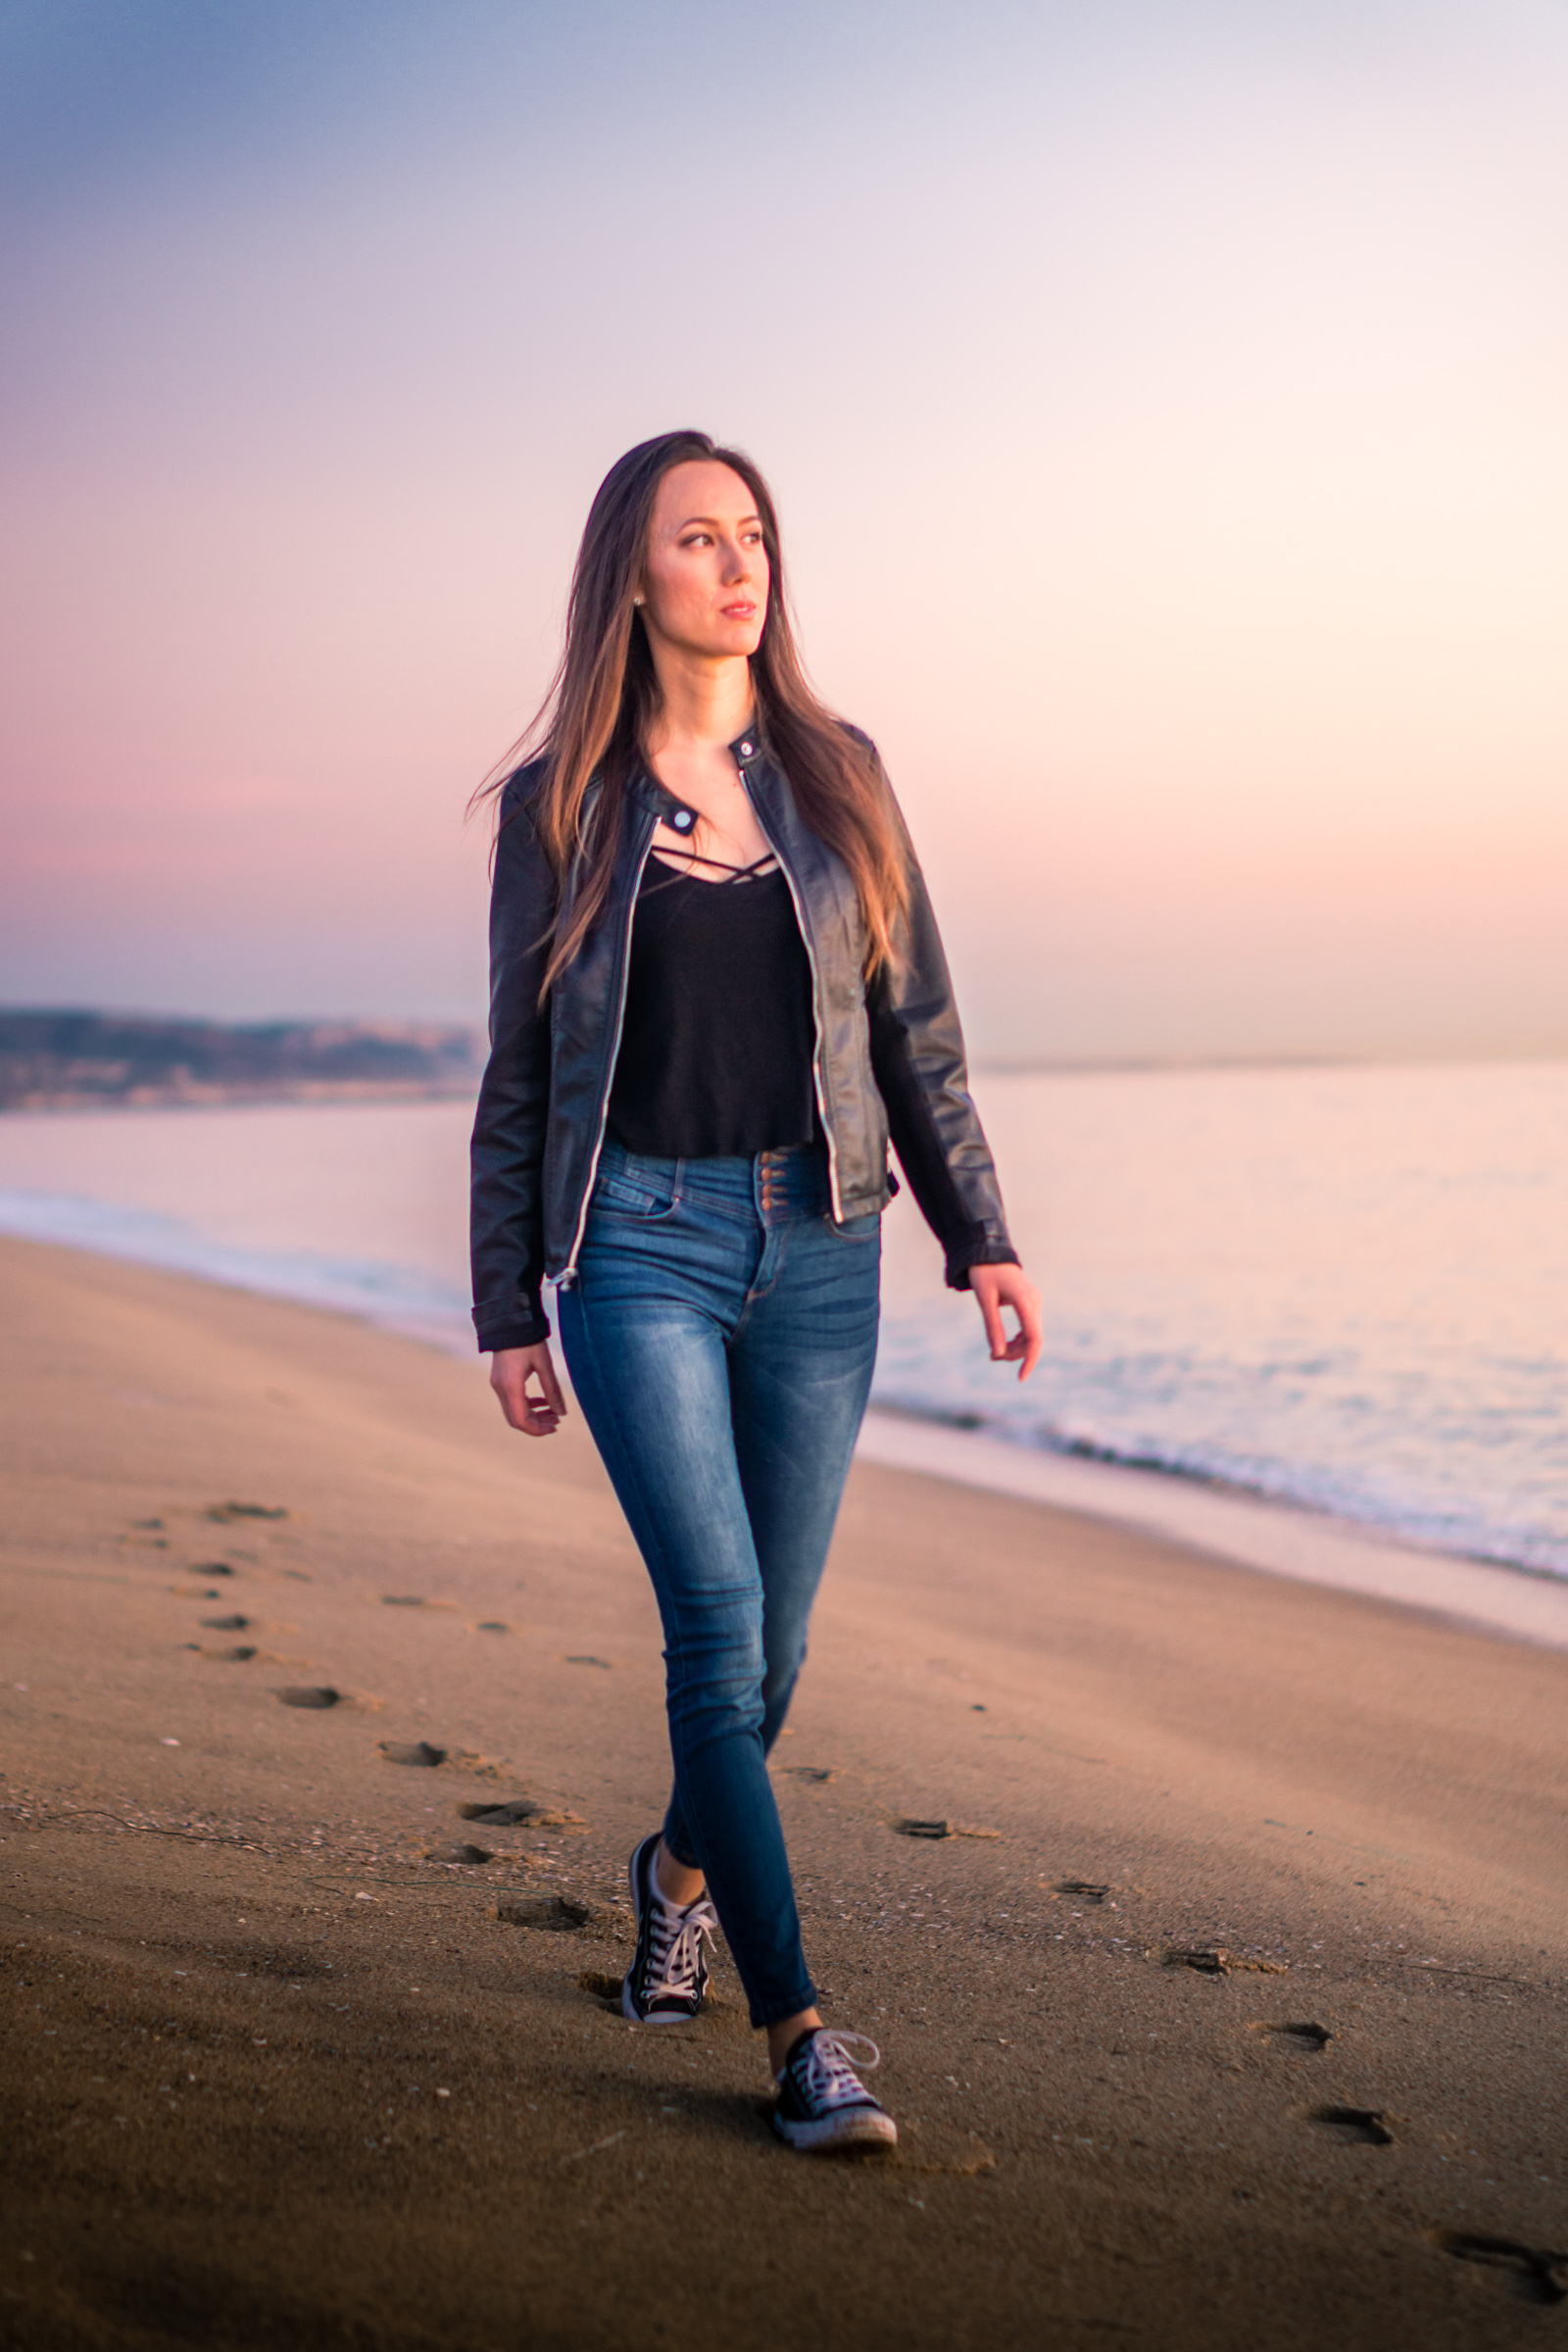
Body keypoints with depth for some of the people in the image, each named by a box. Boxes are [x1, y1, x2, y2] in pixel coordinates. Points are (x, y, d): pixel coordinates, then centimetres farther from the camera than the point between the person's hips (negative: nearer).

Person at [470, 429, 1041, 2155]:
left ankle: (682, 1868, 40)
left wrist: (979, 1237, 5)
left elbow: (914, 1028, 10)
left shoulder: (835, 773, 8)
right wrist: (509, 1313, 3)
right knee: (720, 1626, -11)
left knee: (769, 1640, 10)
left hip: (819, 1250, 3)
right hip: (641, 1245, -2)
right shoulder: (558, 801, 2)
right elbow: (519, 1074, 5)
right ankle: (797, 2031, -3)